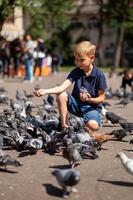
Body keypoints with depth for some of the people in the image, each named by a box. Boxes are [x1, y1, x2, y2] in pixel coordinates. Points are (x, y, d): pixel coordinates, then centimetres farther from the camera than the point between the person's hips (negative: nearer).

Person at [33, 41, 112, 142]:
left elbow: (101, 98, -7)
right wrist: (45, 91, -36)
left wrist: (90, 99, -28)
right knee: (61, 95, -24)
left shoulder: (99, 75, -14)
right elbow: (62, 87, -21)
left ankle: (87, 130, 5)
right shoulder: (76, 72, -7)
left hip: (92, 106, -4)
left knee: (92, 125, -35)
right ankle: (64, 126, -12)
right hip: (76, 104, 4)